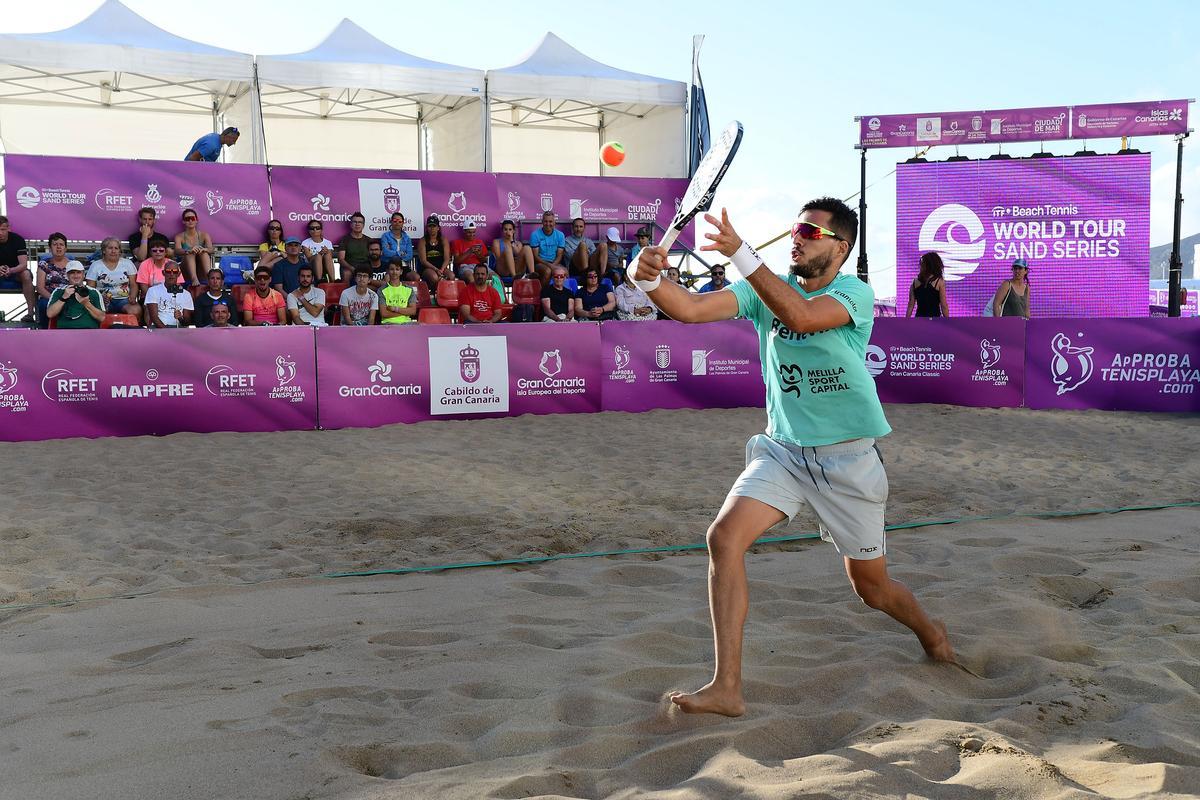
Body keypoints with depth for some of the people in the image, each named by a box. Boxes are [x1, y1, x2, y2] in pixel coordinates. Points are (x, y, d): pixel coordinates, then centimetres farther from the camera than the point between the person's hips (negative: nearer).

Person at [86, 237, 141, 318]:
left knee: (136, 311, -33)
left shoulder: (127, 263, 12)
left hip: (124, 299, 1)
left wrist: (132, 297, -10)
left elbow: (133, 285, 11)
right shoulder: (95, 266, 9)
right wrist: (99, 297, -14)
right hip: (104, 300, -1)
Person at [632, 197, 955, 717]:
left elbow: (800, 315, -34)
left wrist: (741, 254, -41)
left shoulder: (855, 294, -12)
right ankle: (727, 688, -16)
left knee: (871, 586, 10)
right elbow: (690, 309, -14)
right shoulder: (765, 288, 0)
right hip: (783, 450, 3)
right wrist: (650, 280, -35)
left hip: (848, 459, -3)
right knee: (724, 536, -21)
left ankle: (930, 631, 46)